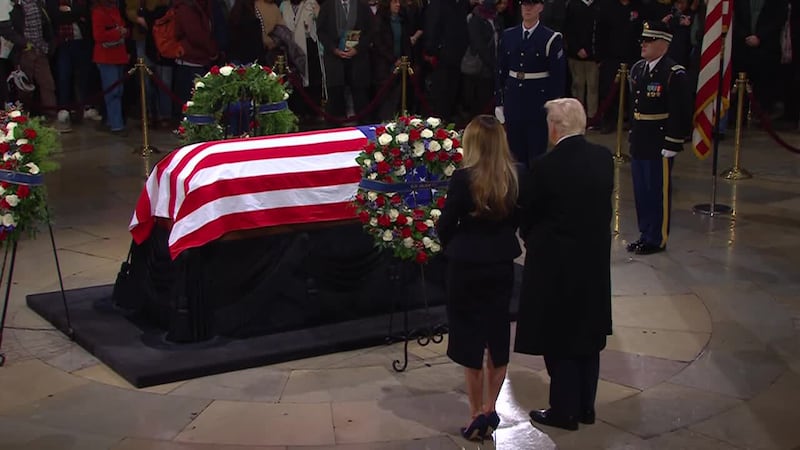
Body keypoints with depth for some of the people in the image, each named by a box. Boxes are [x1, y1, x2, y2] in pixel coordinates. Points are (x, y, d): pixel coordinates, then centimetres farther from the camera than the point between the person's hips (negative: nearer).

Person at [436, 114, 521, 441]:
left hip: (467, 265, -4)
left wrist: (449, 245, 11)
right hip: (502, 263, 4)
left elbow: (446, 224, -9)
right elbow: (516, 220, 6)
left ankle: (477, 414, 13)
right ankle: (490, 410, 22)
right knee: (497, 335, 16)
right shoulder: (514, 177, -5)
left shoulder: (464, 178, -18)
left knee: (470, 339, 7)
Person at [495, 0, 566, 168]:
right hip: (513, 99, 4)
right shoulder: (508, 36, 5)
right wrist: (499, 102, 7)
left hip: (539, 101, -3)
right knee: (515, 152, 9)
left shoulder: (551, 39, -6)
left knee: (537, 153, 1)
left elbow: (558, 76, -5)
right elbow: (501, 71, 9)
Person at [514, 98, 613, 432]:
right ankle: (585, 406, 27)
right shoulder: (603, 158, -4)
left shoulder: (545, 167, -19)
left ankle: (564, 411, 15)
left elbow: (527, 214, -8)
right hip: (595, 259, 6)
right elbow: (604, 204, 4)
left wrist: (531, 240, 12)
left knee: (559, 338, 6)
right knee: (588, 334, 17)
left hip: (555, 263, -6)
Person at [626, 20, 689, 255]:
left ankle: (657, 239, 12)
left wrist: (672, 145, -18)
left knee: (658, 192, 2)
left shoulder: (674, 74, -14)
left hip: (660, 145, -8)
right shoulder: (638, 69, 10)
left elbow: (681, 114, -16)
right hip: (639, 143, 8)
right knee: (641, 191, 15)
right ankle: (645, 234, 27)